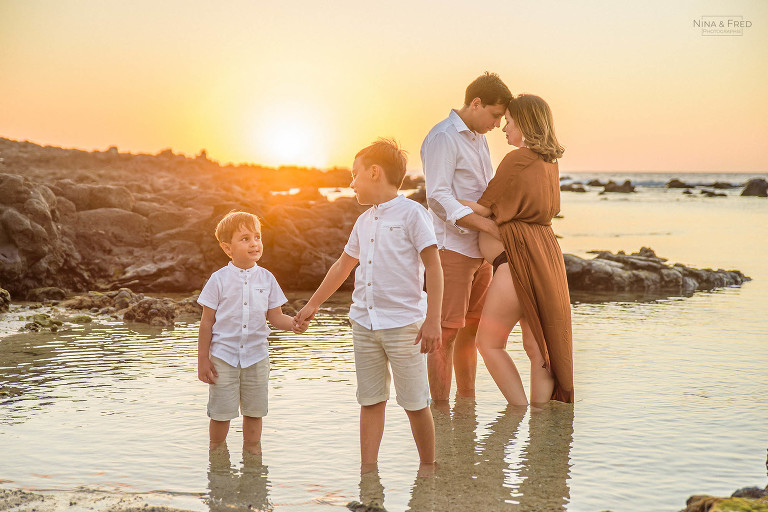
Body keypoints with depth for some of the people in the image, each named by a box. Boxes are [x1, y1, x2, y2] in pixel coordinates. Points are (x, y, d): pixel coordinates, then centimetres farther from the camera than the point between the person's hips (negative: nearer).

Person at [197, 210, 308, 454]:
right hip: (223, 357, -2)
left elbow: (275, 316, 5)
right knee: (220, 414, 3)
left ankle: (252, 451, 23)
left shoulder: (266, 278, 2)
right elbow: (207, 321, -2)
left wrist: (293, 323, -17)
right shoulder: (219, 279, -5)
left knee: (254, 412, 9)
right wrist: (202, 359, -3)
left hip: (256, 357, 2)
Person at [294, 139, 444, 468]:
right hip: (364, 323, 6)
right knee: (371, 401, 8)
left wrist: (432, 320, -16)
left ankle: (428, 470, 14)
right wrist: (313, 304, 32)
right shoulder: (364, 222, 15)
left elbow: (433, 267, -10)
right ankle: (368, 471, 12)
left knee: (415, 403, 1)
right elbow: (343, 265, 28)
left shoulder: (411, 213, -6)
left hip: (403, 323, -6)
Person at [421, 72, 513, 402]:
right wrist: (488, 225, -26)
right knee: (447, 332, -6)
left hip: (478, 250, 9)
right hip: (451, 248, -9)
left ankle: (467, 401, 21)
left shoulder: (478, 139, 18)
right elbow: (438, 199, -20)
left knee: (471, 328, 13)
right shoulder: (443, 138, -11)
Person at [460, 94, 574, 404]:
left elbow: (485, 208, -7)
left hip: (519, 260, -9)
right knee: (537, 347, 10)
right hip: (545, 254, 9)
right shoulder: (550, 162, 13)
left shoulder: (517, 159, -13)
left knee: (489, 343, 2)